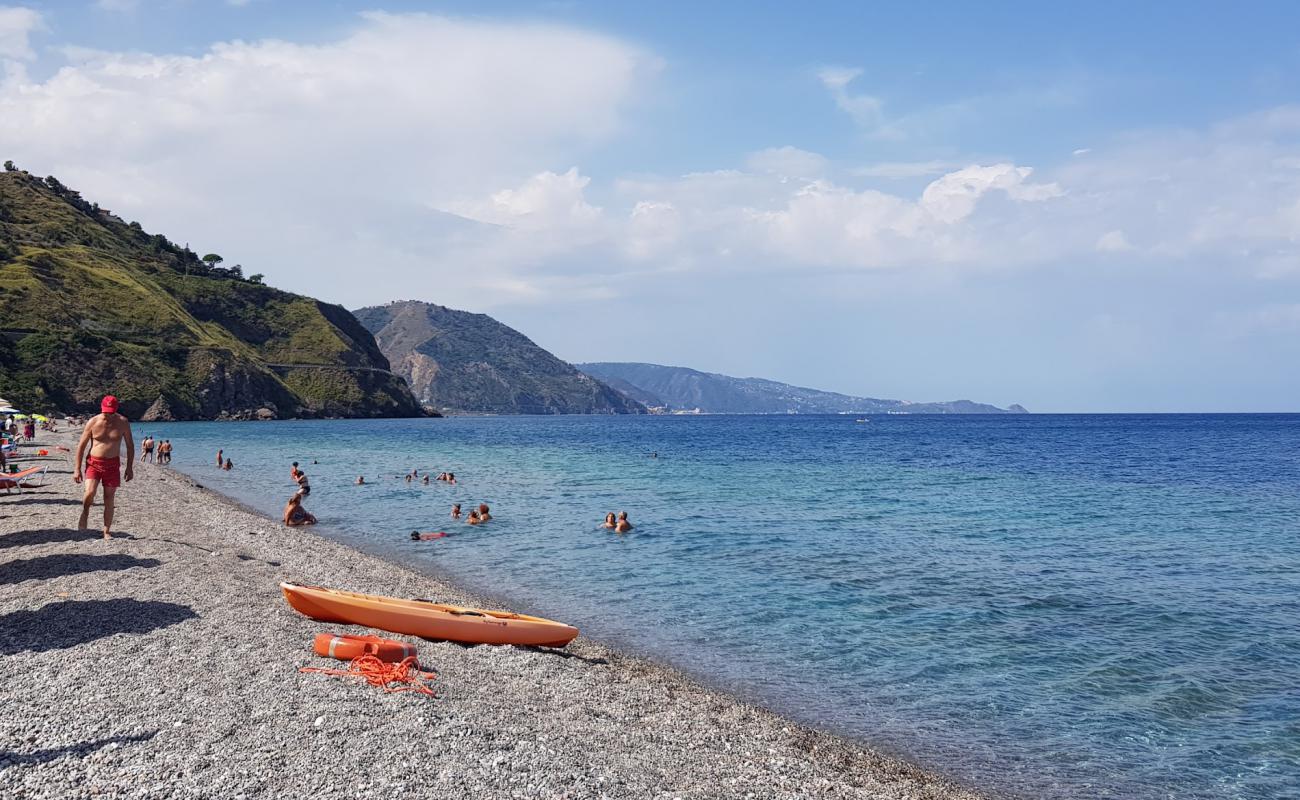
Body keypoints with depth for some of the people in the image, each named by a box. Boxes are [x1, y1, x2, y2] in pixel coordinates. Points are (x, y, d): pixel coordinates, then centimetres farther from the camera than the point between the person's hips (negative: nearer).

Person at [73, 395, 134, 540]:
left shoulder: (123, 423, -2)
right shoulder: (93, 422, -5)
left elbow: (130, 445, 7)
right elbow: (81, 445, 1)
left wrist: (129, 467, 2)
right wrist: (77, 469, -2)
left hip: (113, 464, 1)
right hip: (94, 462, -1)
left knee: (109, 499, 2)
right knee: (90, 492, -22)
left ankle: (106, 532, 12)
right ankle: (85, 512, 10)